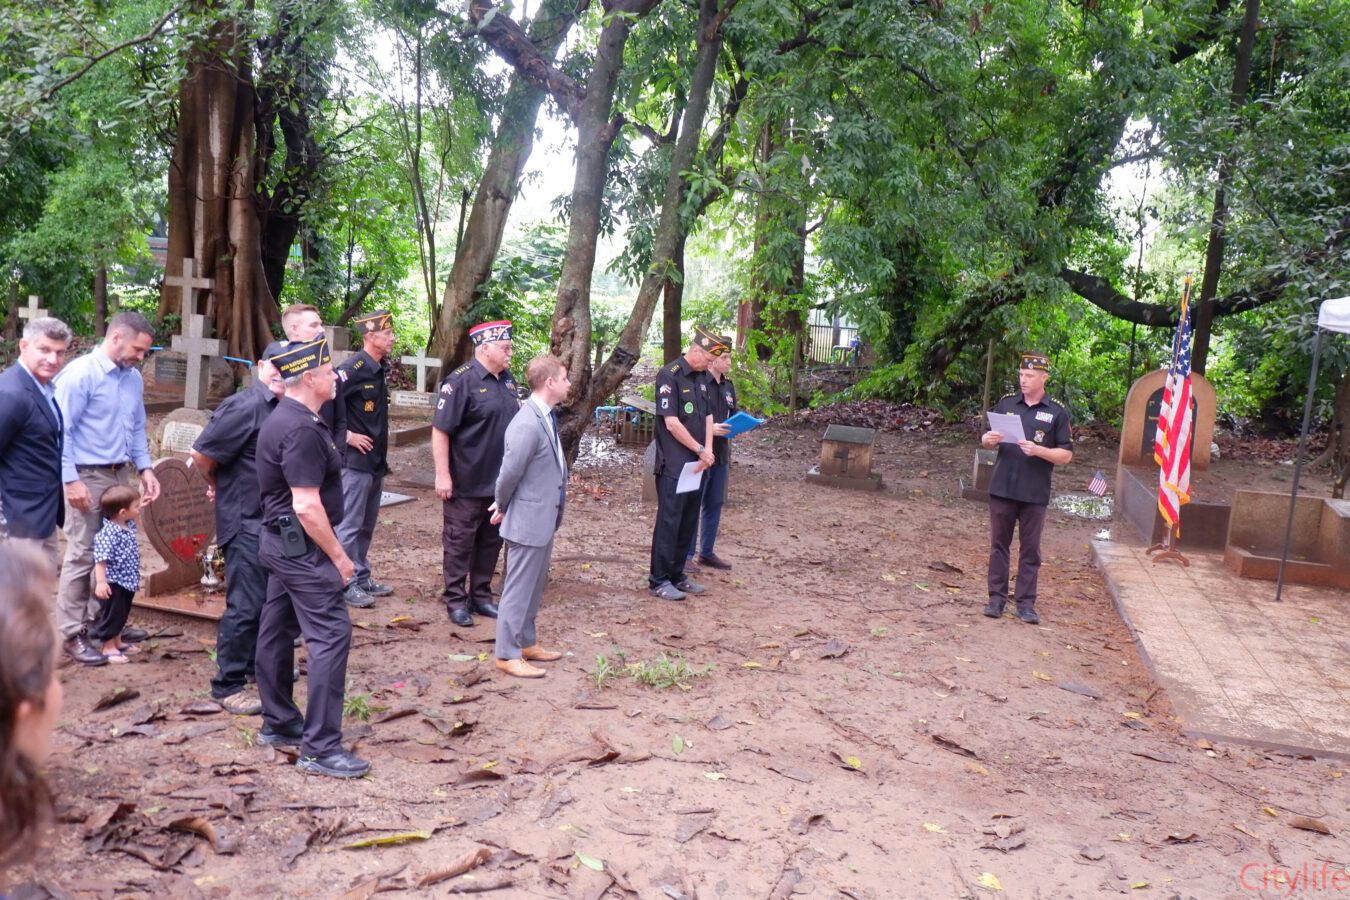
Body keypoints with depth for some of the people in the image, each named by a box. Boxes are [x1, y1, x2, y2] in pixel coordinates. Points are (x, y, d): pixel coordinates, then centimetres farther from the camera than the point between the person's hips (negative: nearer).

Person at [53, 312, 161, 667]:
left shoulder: (134, 378, 9)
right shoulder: (80, 374, -12)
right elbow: (62, 431, -14)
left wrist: (145, 469, 8)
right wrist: (71, 481, -17)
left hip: (122, 475, 7)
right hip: (88, 476, -7)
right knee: (82, 556, -2)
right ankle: (72, 635, 7)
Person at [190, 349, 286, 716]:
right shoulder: (244, 407, -19)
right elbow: (201, 454, -18)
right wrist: (217, 484, 0)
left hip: (272, 519, 9)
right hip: (245, 520, -9)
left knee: (269, 597, 19)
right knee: (245, 604, -6)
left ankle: (256, 665, 36)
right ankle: (227, 685, 4)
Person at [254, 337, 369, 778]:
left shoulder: (282, 418, 11)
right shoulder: (301, 430, -22)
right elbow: (307, 506, -25)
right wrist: (338, 556, -17)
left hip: (281, 541, 11)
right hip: (301, 545, -11)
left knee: (278, 629, 17)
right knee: (331, 634, -10)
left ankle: (278, 723, 30)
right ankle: (319, 747, -7)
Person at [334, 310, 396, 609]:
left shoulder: (381, 369, 10)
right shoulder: (352, 369, -17)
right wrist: (348, 436, -19)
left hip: (375, 461, 9)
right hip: (354, 460, -9)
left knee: (367, 524, 17)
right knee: (350, 524, -1)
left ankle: (362, 578, 28)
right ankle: (347, 584, 7)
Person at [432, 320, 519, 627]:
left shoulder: (507, 380, 9)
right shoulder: (461, 381, -14)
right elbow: (440, 430, -16)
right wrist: (442, 475, -19)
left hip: (500, 482, 7)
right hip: (466, 484, -7)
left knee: (491, 541, 14)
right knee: (460, 543, 4)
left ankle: (481, 596, 27)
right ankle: (456, 601, 15)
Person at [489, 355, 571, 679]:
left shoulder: (546, 416, 7)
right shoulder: (527, 424, -25)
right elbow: (510, 473, -23)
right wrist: (502, 506, -6)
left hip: (544, 519, 9)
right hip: (528, 519, -9)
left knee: (534, 588, 20)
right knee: (519, 589, 2)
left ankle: (526, 643, 34)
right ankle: (507, 655, 13)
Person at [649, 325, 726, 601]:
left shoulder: (701, 377, 13)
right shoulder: (669, 376, -14)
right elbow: (671, 423, -18)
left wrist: (708, 450, -2)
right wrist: (700, 450, -11)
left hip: (695, 464, 8)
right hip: (673, 464, -8)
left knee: (688, 522, 12)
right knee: (669, 521, -3)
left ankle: (676, 575, 23)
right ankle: (658, 580, 6)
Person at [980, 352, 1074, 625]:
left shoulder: (1057, 413, 0)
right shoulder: (1006, 404, 7)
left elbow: (1066, 455, -1)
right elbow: (986, 440, 13)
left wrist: (1038, 450, -17)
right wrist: (989, 439, -10)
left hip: (1035, 493, -2)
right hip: (1002, 488, 2)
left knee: (1030, 549, 5)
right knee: (999, 545, 7)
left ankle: (1026, 603, 12)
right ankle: (997, 598, 15)